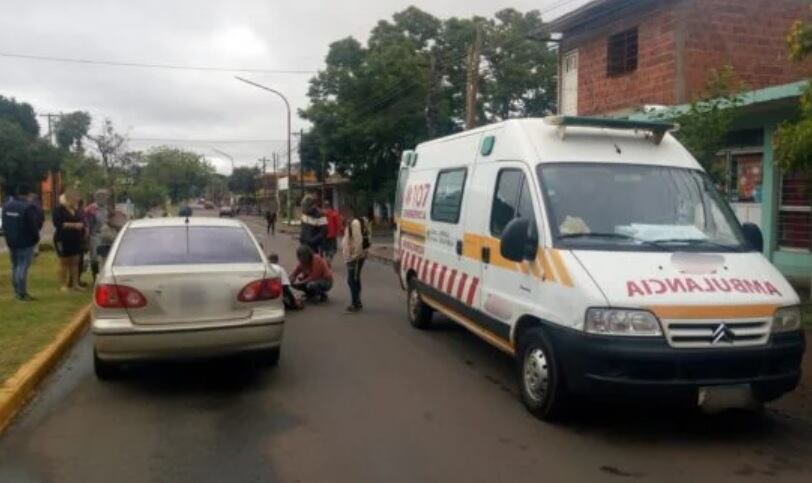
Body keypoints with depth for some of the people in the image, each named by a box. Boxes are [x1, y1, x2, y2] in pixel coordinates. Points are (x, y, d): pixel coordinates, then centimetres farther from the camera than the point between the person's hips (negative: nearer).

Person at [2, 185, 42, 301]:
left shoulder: (7, 206, 7)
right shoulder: (29, 207, -20)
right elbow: (35, 225, -17)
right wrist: (35, 238, 0)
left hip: (11, 241, 8)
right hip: (25, 242, -8)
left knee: (15, 267, 17)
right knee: (23, 267, -4)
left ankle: (17, 291, 23)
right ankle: (22, 293, -2)